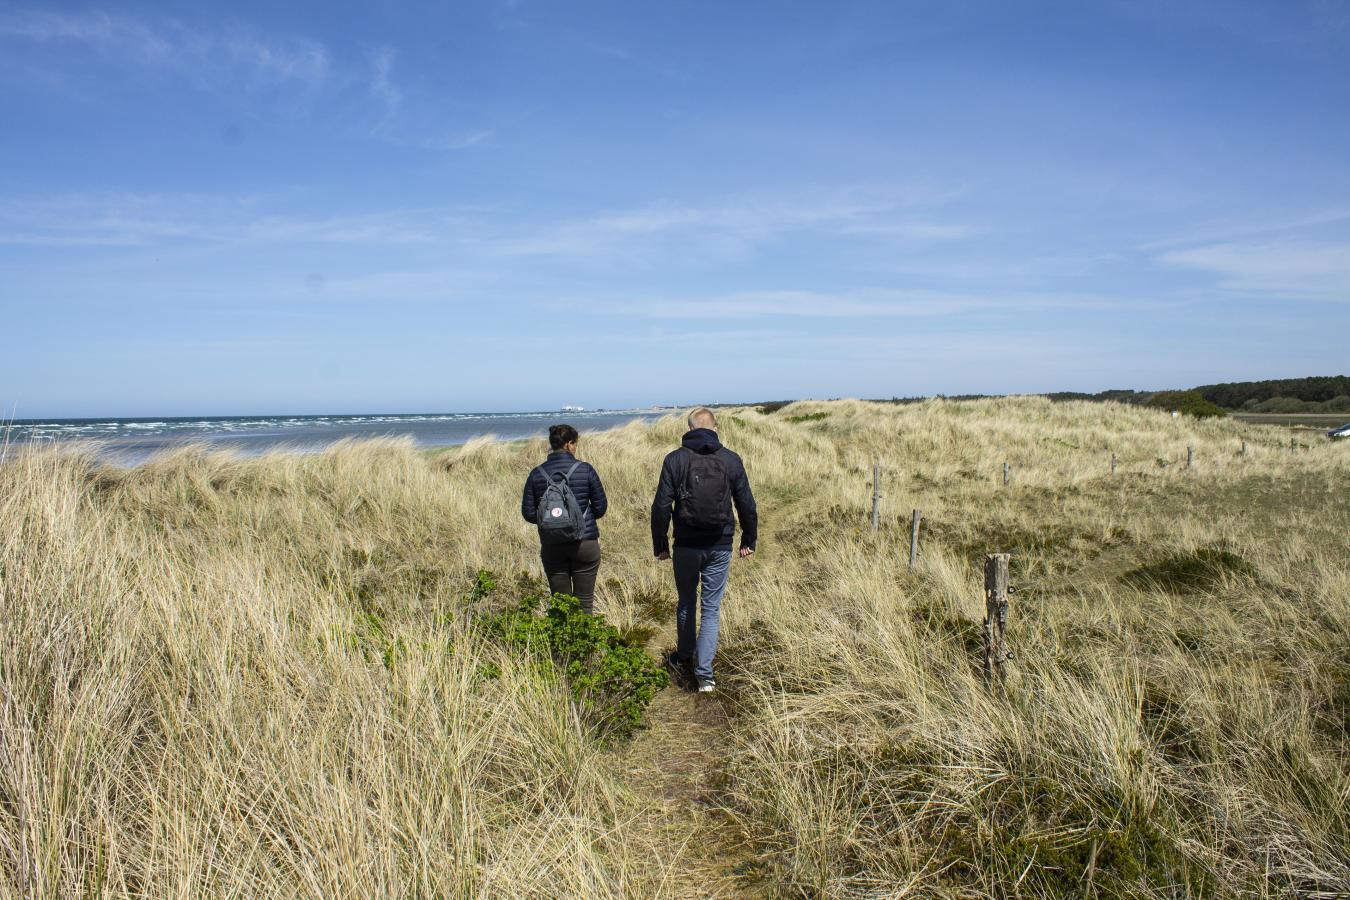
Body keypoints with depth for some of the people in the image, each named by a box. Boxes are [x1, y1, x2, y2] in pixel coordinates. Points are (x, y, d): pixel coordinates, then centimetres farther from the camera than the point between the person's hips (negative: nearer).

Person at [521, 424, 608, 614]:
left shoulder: (536, 474, -1)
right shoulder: (585, 470, -7)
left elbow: (528, 513, 0)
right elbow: (601, 507, -2)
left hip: (551, 546, 2)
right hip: (585, 542, -2)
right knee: (584, 603, 7)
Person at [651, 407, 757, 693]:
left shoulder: (674, 459, -6)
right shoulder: (732, 460, -2)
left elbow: (661, 507, -7)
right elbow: (747, 506, 2)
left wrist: (660, 545, 3)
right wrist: (748, 541, 14)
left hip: (686, 546, 0)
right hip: (720, 547, 0)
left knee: (686, 603, 19)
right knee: (711, 608, 7)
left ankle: (683, 659, 34)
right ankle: (704, 673, 2)